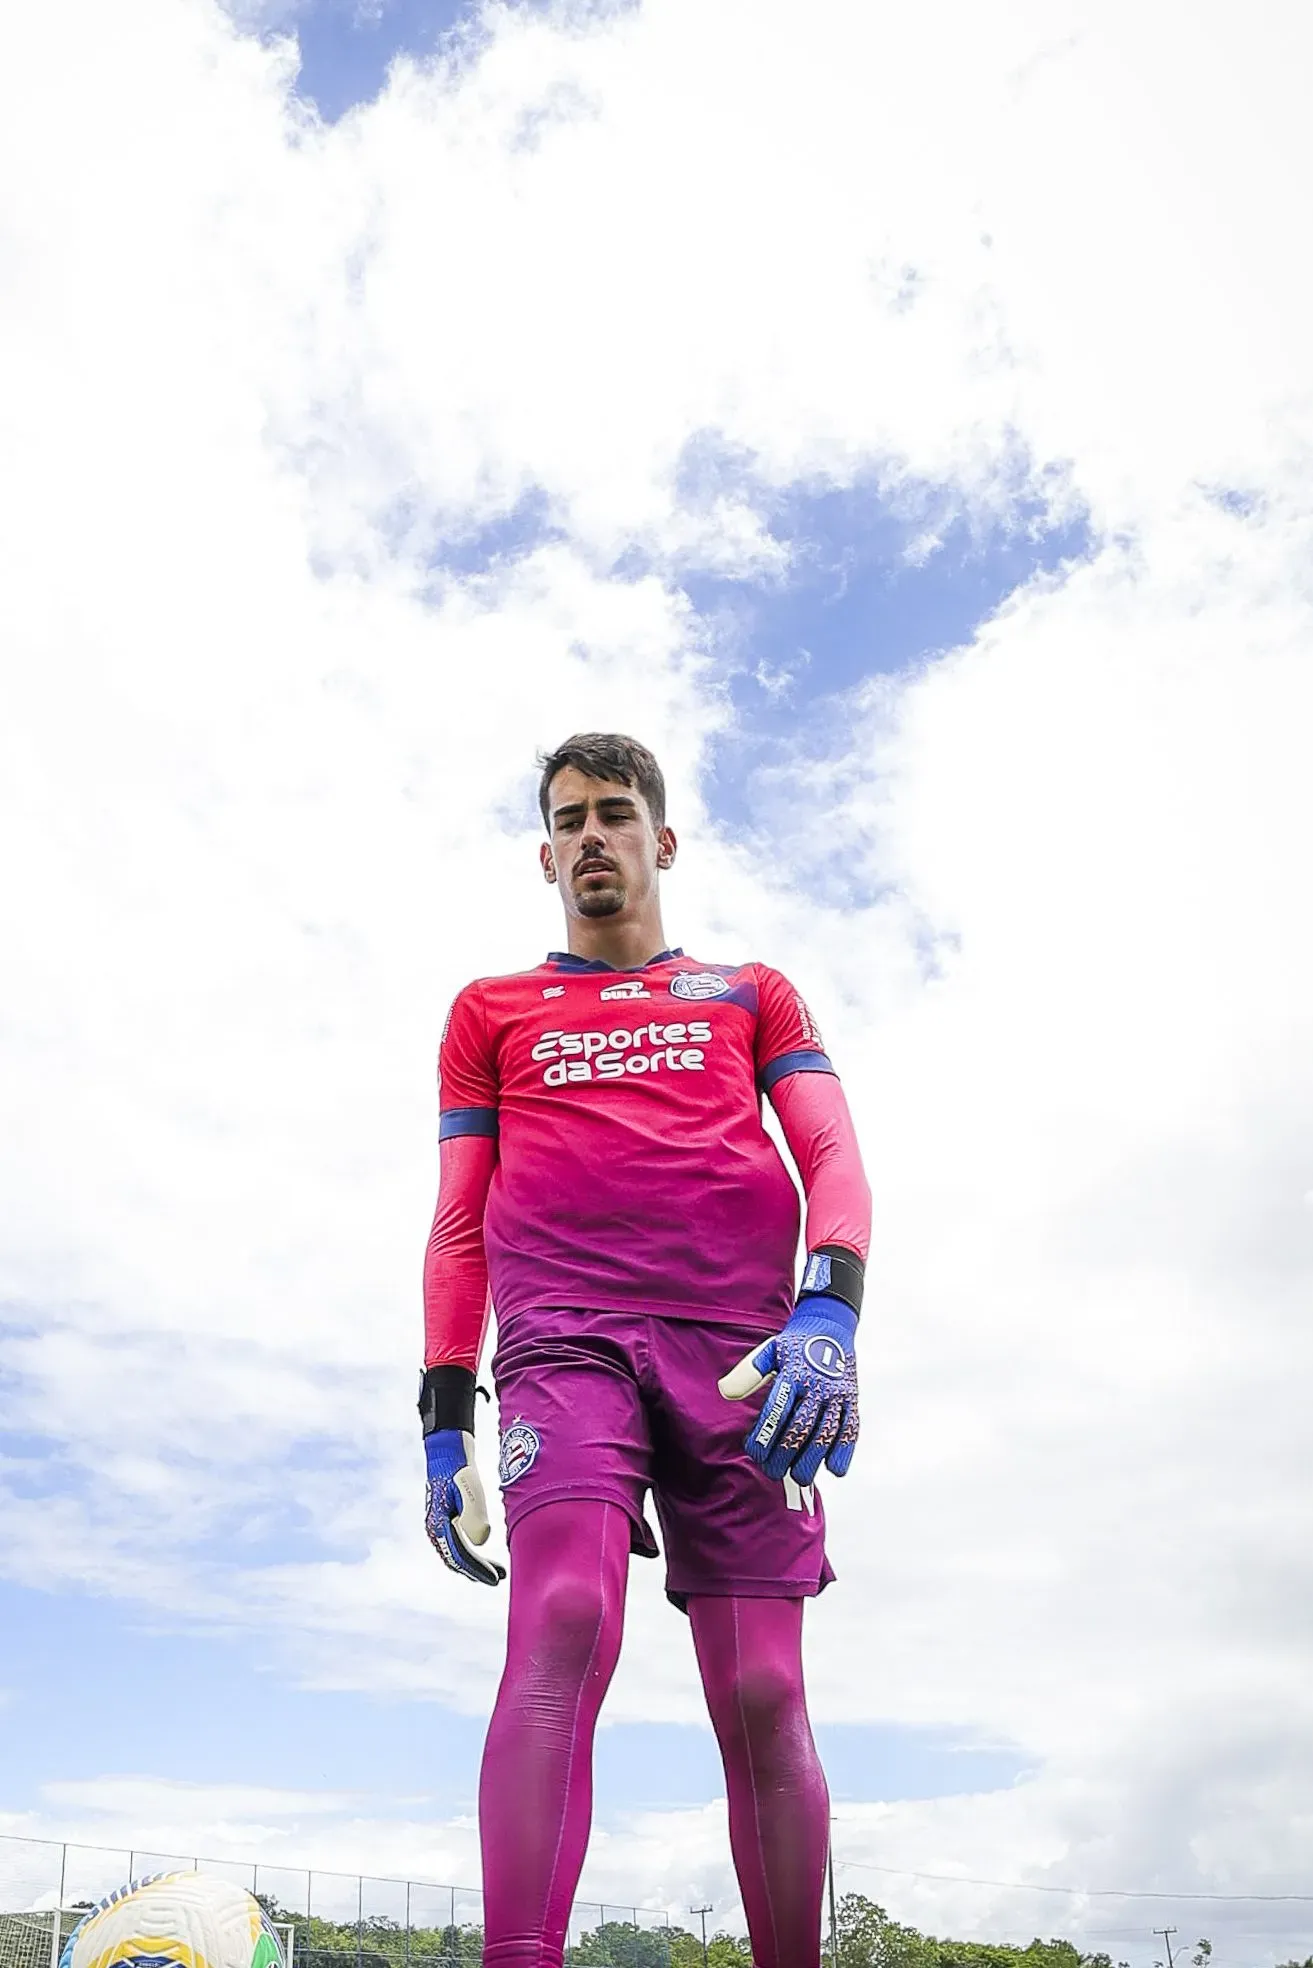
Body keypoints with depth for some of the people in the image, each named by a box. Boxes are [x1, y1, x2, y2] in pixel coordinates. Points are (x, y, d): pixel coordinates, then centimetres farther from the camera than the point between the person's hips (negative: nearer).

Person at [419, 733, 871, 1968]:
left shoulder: (751, 994, 23)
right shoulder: (492, 1011, 23)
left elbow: (834, 1159, 10)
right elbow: (459, 1223, 18)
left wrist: (828, 1315, -10)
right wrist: (445, 1417, 8)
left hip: (740, 1349, 1)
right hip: (565, 1341, 0)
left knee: (760, 1695, -4)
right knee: (564, 1630, -23)